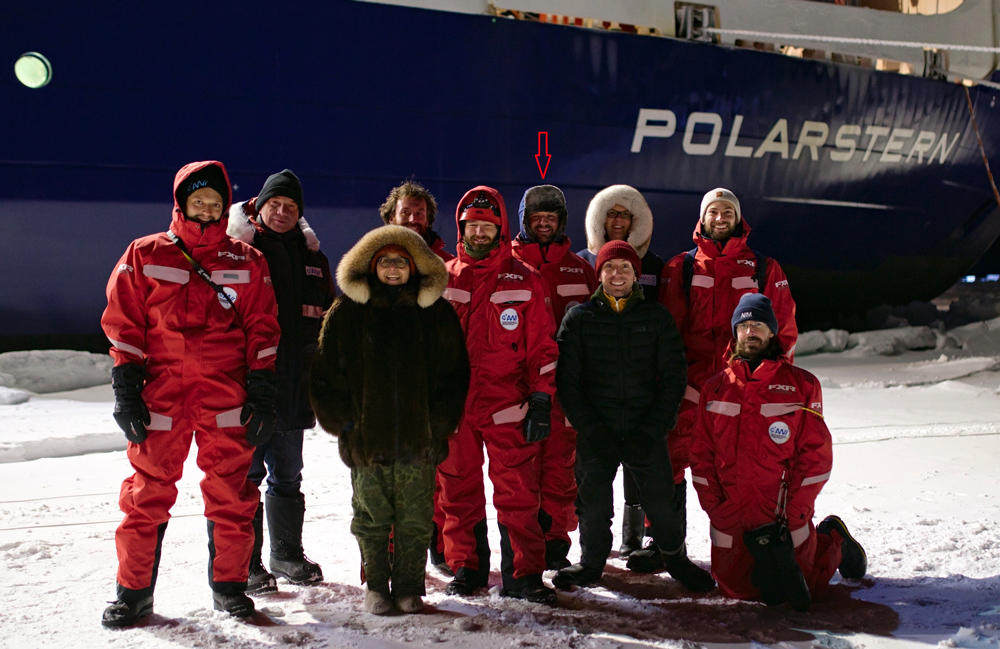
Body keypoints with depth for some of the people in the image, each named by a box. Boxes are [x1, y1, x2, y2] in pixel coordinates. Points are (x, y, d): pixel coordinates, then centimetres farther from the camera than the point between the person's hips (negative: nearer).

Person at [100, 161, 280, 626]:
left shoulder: (247, 262, 9)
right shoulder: (144, 256, 8)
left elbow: (262, 330, 8)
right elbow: (123, 324, 6)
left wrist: (261, 394, 2)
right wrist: (126, 390, -1)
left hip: (227, 398, 1)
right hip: (161, 393, 0)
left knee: (230, 494, 4)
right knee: (148, 494, 1)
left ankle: (229, 585, 18)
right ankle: (134, 591, 13)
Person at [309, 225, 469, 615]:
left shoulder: (436, 311, 7)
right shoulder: (347, 312, 6)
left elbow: (455, 372, 10)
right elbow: (325, 372, 7)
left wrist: (439, 421, 1)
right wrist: (343, 420, -1)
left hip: (420, 436, 0)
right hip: (366, 437, 0)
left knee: (415, 519, 4)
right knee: (372, 517, 6)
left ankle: (409, 588, 17)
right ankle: (376, 587, 19)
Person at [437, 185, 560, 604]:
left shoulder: (523, 280, 4)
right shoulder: (442, 280, 9)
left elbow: (542, 345, 3)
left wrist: (541, 401, -3)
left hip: (507, 409, -2)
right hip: (453, 407, 2)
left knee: (518, 494, -3)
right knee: (459, 494, 9)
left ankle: (523, 575, 5)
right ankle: (466, 568, 22)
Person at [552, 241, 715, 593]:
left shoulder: (657, 317, 6)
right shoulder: (579, 318, 5)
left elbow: (674, 378, 4)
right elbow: (567, 381, 2)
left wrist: (651, 430, -6)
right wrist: (592, 429, -8)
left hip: (646, 431, 0)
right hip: (595, 434, 0)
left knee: (661, 501, -1)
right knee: (593, 504, 4)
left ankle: (675, 558, 24)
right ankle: (591, 561, 28)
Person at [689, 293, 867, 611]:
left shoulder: (801, 384, -4)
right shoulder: (715, 388, 5)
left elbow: (816, 453, -6)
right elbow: (701, 454, 6)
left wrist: (793, 511, -13)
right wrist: (714, 507, -4)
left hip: (785, 515, -3)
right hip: (730, 519, 3)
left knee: (801, 590, 6)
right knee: (734, 589, 6)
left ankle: (833, 541, 33)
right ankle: (767, 561, 33)